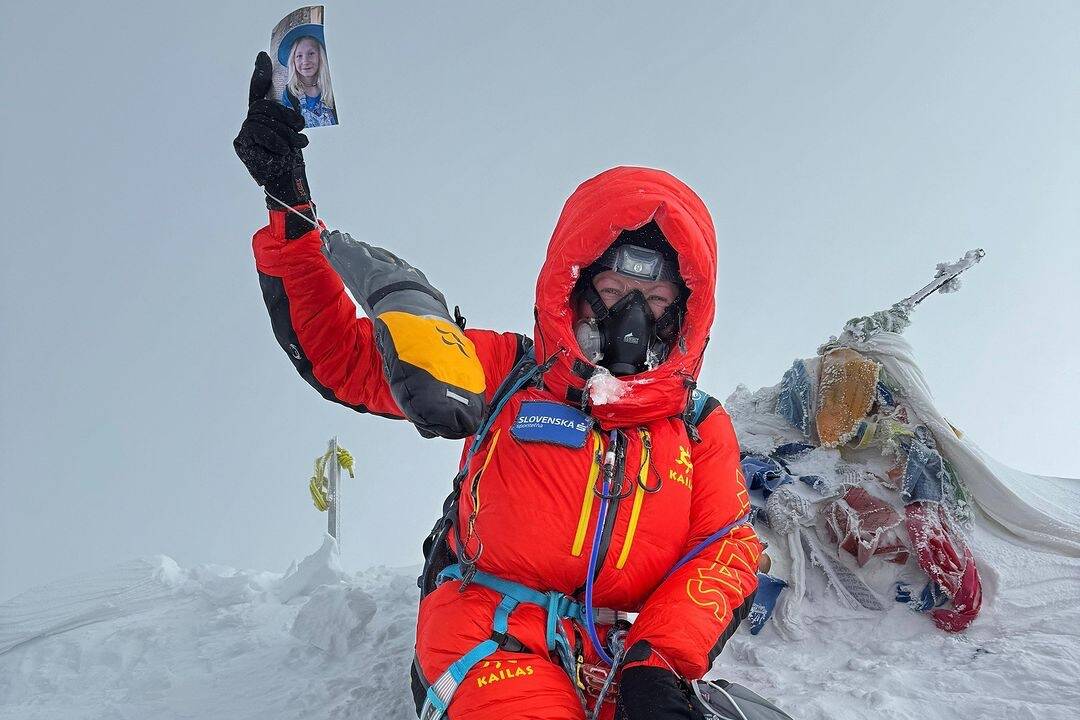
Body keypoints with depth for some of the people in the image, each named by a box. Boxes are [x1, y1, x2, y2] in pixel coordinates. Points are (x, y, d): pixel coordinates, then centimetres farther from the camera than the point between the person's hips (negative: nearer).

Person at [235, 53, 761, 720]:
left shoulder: (701, 425, 16)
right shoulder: (506, 371, 10)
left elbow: (727, 550, 9)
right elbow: (346, 355, 8)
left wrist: (657, 664, -10)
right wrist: (289, 210, -2)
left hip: (624, 653, 3)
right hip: (494, 635, -2)